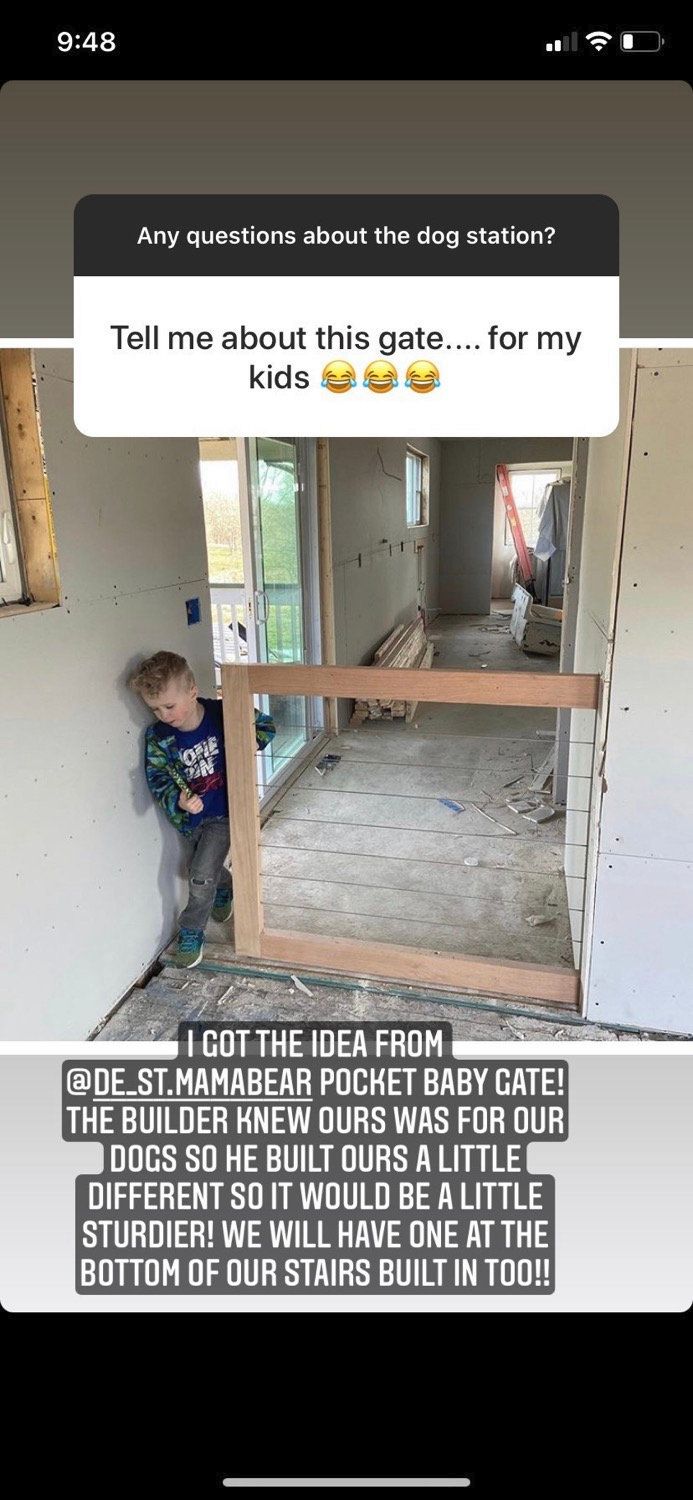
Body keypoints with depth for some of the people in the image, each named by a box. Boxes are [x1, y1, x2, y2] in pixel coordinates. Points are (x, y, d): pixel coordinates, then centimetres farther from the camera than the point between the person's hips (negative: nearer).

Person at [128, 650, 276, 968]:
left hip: (224, 812, -3)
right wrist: (179, 801, -33)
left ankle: (191, 932, 14)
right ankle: (224, 888, 55)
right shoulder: (157, 737, -11)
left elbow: (265, 726, -4)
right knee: (206, 867, 19)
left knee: (201, 875, -10)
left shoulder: (223, 713, -16)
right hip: (192, 818, 3)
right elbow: (158, 778, -12)